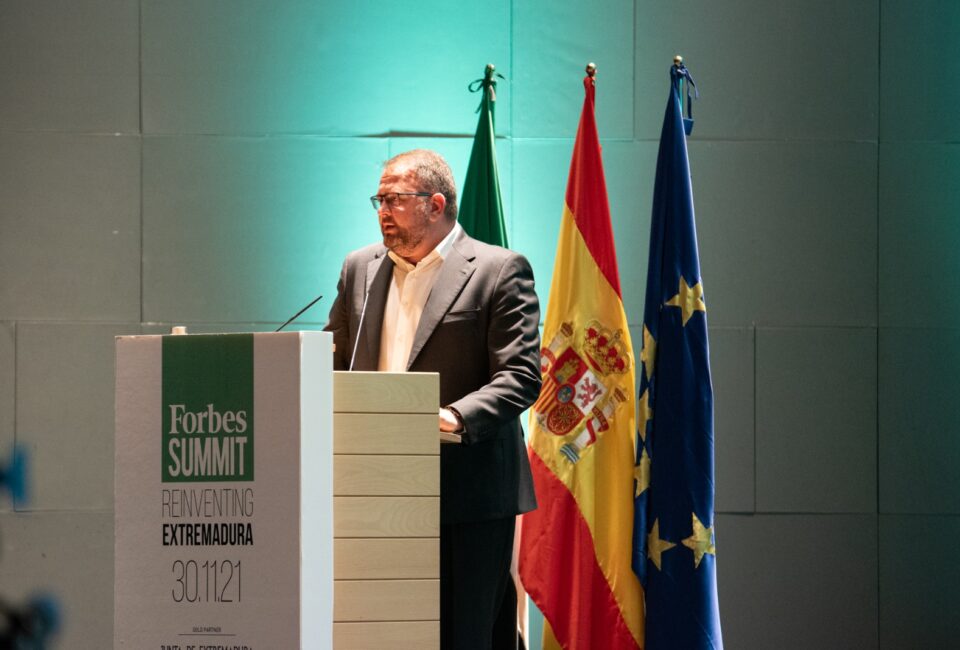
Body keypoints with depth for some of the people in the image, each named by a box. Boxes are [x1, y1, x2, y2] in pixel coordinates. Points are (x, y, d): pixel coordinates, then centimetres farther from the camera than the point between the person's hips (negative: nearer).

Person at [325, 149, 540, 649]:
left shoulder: (499, 271, -1)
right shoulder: (360, 269, 16)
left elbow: (521, 375, -8)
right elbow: (334, 363, 20)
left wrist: (456, 416, -24)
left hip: (468, 494, -5)